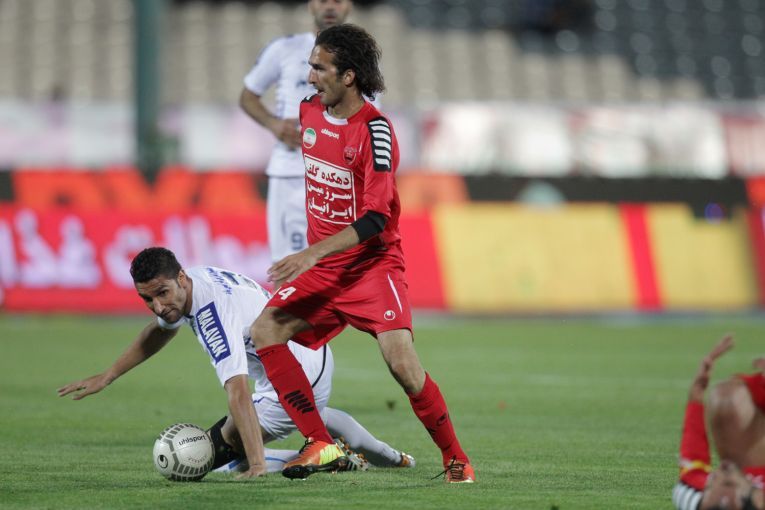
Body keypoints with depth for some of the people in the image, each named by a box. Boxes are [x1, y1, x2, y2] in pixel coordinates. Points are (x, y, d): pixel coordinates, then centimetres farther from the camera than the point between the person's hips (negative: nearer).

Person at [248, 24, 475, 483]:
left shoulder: (375, 131, -18)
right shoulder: (310, 112, 4)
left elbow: (375, 219, -23)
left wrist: (313, 254, -31)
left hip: (373, 264, -7)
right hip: (321, 267, 7)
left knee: (401, 362, -21)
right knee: (265, 331, -13)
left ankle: (455, 458, -2)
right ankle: (322, 446, -12)